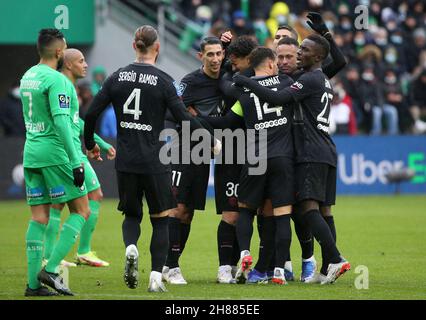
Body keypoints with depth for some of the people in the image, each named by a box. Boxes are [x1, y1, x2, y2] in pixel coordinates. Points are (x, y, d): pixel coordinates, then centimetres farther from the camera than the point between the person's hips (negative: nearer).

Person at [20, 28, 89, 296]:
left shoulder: (27, 76, 14)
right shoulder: (55, 79, -13)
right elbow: (61, 122, -20)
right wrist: (76, 161, -19)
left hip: (31, 153, 8)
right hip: (53, 153, -8)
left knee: (39, 216, 8)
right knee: (81, 211, 0)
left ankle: (34, 282, 3)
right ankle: (51, 269, -9)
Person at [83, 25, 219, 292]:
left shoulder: (118, 77, 2)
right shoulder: (162, 80, -9)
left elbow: (92, 114, 1)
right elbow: (184, 118, -12)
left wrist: (90, 144, 17)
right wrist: (211, 141, 1)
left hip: (125, 160, 3)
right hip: (154, 161, -3)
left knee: (131, 214, 19)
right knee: (161, 219, 10)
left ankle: (131, 248, -13)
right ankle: (156, 277, 2)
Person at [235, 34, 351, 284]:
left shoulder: (310, 80, -10)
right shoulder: (325, 82, 20)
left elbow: (278, 98, -19)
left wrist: (246, 83, -13)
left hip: (312, 154, -9)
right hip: (327, 153, 9)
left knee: (308, 208, -14)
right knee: (323, 210, 5)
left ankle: (336, 260, -23)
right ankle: (327, 270, 2)